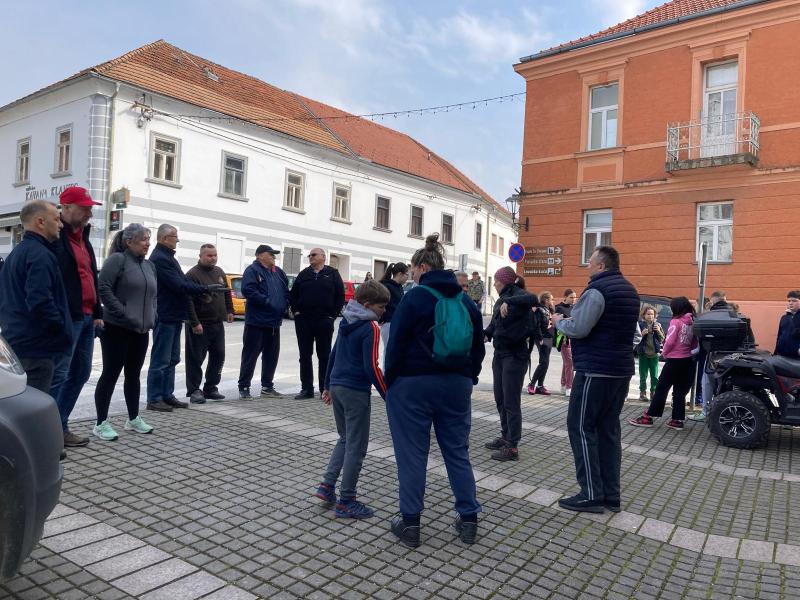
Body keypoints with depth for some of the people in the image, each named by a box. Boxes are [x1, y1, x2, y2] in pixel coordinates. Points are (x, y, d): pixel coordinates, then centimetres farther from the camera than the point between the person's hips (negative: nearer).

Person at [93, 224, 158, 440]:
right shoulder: (117, 260, -8)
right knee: (111, 374, -1)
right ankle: (101, 423, 9)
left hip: (141, 330, 7)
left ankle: (133, 419, 25)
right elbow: (103, 288, -16)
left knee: (134, 375, 14)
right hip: (117, 329, -7)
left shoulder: (149, 265, 15)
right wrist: (123, 314, -19)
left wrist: (151, 317, 7)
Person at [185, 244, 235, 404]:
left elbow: (227, 294, 24)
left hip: (218, 324, 8)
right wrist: (194, 323, -21)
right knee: (195, 359, -1)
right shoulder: (193, 274, -12)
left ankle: (210, 388, 22)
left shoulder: (219, 272, 13)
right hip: (199, 326, -8)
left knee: (218, 357, 11)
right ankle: (194, 390, 9)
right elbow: (188, 301, -18)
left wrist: (229, 311, 15)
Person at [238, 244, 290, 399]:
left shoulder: (279, 272, 17)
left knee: (272, 356, 12)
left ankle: (267, 387, 23)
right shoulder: (252, 270, -7)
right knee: (250, 355, -1)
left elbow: (286, 291, 23)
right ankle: (243, 387, 8)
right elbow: (247, 290, -20)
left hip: (275, 322, 8)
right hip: (257, 322, -7)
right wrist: (266, 301, -21)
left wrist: (285, 303, 5)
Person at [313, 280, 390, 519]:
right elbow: (371, 367, -18)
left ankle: (327, 485, 18)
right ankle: (345, 502, 9)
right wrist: (388, 396, -13)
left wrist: (328, 386, 26)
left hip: (337, 386, 8)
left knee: (345, 439, 23)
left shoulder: (346, 322, 12)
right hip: (356, 391, -8)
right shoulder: (370, 328, -13)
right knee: (356, 447, 2)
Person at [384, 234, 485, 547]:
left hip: (413, 385, -5)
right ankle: (468, 520, 20)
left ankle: (410, 524, 14)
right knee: (458, 452, 14)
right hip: (456, 386, 5)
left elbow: (397, 344, -11)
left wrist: (390, 381, -1)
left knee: (412, 454, 5)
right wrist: (467, 378, 17)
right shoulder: (467, 302, 8)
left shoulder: (415, 297, -10)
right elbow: (478, 347, 11)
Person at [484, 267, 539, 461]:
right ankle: (506, 437, 29)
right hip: (499, 353, 9)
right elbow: (494, 323, 14)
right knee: (500, 399, 16)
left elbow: (533, 299, -34)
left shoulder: (517, 293, -12)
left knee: (511, 402, -4)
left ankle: (512, 447, 2)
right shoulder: (502, 298, 12)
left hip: (515, 355, -9)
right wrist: (485, 333, -5)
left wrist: (509, 302, -44)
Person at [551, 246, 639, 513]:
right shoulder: (629, 290, 15)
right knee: (608, 429, 12)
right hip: (621, 370, 9)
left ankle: (592, 494, -2)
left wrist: (559, 321, 0)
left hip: (595, 370, -9)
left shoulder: (597, 290, -14)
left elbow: (578, 329, -20)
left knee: (580, 427, -2)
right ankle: (611, 495, 15)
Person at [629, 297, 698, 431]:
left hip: (674, 360, -6)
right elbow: (694, 344, 11)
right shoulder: (692, 323, 7)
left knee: (661, 388, -1)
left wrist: (664, 353, -2)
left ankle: (648, 417, 3)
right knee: (680, 391, 11)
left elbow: (669, 341, -17)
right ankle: (678, 420, 13)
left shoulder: (676, 321, -13)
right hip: (687, 360, 7)